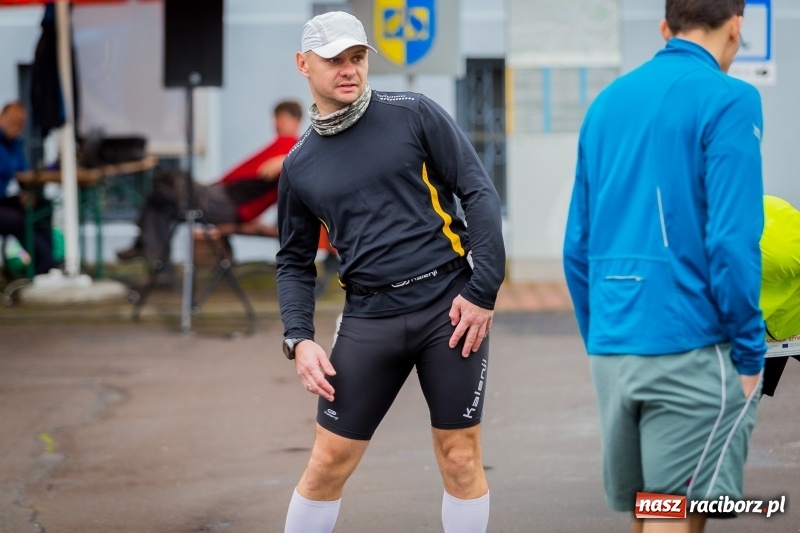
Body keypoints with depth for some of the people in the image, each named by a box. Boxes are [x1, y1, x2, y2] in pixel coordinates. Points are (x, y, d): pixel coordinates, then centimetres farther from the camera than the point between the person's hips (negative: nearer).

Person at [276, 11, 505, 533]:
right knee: (329, 464, 1)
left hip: (450, 306, -2)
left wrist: (484, 292, -8)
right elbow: (295, 262, 17)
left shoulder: (413, 115, 0)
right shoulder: (299, 166, 9)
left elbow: (480, 193, -2)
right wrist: (299, 338, 1)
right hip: (369, 319, 2)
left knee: (460, 458, 1)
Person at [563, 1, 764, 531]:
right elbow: (732, 238, -15)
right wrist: (750, 354, -8)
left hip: (610, 349, 7)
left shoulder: (607, 102, 13)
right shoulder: (728, 99, -8)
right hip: (691, 348, -7)